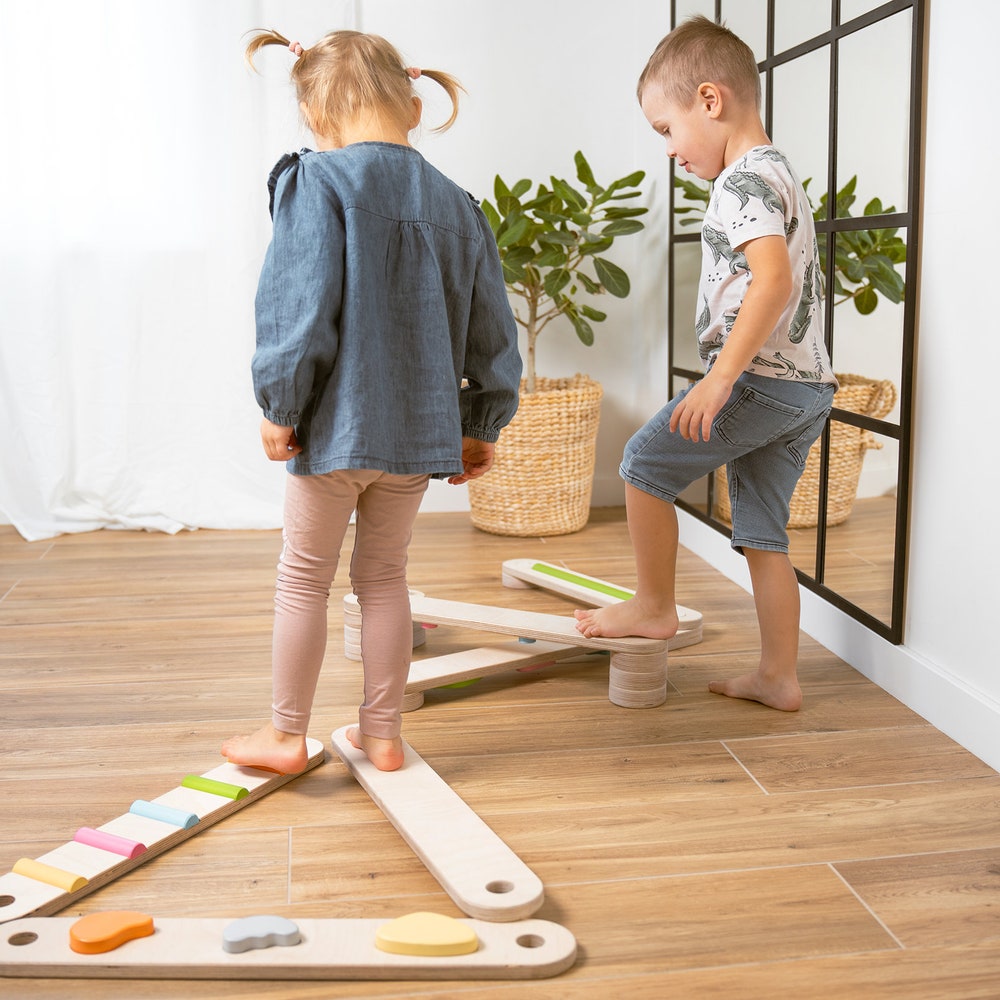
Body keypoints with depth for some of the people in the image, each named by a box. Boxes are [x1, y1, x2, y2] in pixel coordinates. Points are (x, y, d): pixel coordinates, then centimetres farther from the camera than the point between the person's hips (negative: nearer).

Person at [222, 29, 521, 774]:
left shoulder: (316, 182, -10)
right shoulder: (456, 204, 6)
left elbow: (301, 307, -18)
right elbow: (492, 330, 8)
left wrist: (280, 405, -7)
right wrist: (483, 426, 17)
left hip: (337, 424, -5)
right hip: (419, 429, 5)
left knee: (304, 579, 10)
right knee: (384, 577, 17)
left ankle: (287, 735, 22)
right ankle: (382, 733, 26)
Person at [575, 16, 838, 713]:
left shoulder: (743, 179, -12)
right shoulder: (783, 176, 21)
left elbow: (773, 278, -27)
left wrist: (720, 377, -29)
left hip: (760, 377, -10)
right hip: (809, 386, 10)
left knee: (647, 461, 2)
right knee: (763, 532, 12)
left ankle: (655, 605, 13)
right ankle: (779, 676, 16)